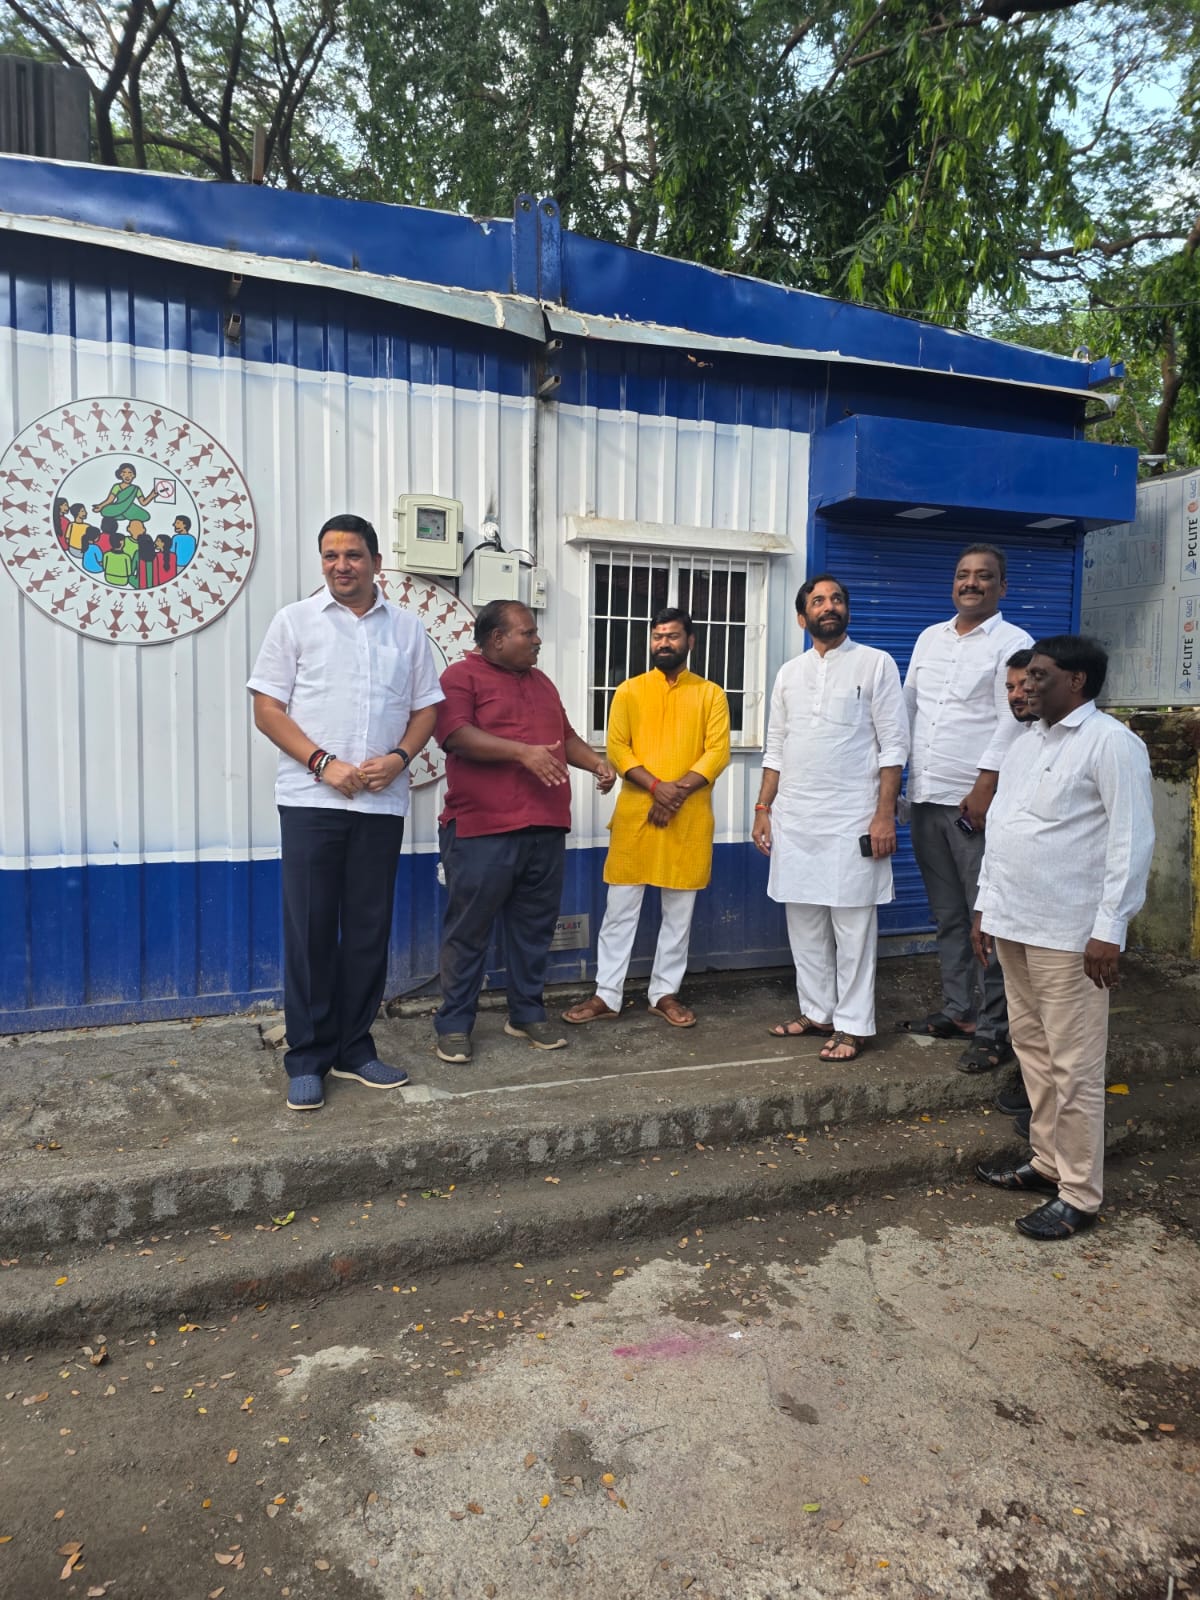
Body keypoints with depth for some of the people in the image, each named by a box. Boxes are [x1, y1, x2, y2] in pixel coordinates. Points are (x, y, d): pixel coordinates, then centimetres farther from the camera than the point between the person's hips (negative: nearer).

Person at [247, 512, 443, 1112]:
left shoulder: (406, 628, 10)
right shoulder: (296, 620, 5)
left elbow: (426, 709, 12)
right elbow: (267, 708, 0)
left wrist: (399, 758, -8)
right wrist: (323, 763, -13)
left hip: (382, 802, 2)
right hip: (310, 799, -2)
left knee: (368, 928, 7)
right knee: (310, 928, 1)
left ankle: (354, 1048, 21)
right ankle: (307, 1058, 13)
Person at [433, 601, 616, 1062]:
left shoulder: (540, 682, 21)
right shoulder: (461, 676, -2)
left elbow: (566, 736, 26)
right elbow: (457, 735, -17)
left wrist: (596, 762, 7)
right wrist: (523, 752, -24)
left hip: (545, 830, 7)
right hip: (482, 831, -6)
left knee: (534, 928, 12)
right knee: (468, 931, 1)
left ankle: (527, 1014, 24)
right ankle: (454, 1023, 12)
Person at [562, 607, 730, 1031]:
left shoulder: (711, 694, 6)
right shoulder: (629, 691, 7)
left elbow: (718, 751, -3)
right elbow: (617, 748, -2)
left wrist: (679, 790, -16)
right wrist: (656, 786, -17)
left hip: (689, 817, 0)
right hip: (635, 813, 0)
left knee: (679, 911, 8)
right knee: (621, 907, 3)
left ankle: (665, 993, 20)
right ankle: (607, 995, 12)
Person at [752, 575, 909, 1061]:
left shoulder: (876, 664, 0)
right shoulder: (789, 672, 13)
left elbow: (893, 745, -4)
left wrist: (885, 814, -12)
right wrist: (763, 809, 8)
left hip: (851, 818, -4)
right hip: (794, 818, 5)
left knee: (853, 926, 1)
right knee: (804, 922, 10)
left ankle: (852, 1025, 10)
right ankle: (816, 1011, 23)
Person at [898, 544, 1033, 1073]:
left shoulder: (1013, 643, -3)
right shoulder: (929, 637, 15)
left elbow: (1012, 720, -11)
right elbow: (907, 706, 16)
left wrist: (985, 787, -18)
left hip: (976, 800, -6)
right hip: (926, 797, 6)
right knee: (946, 915, 13)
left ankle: (995, 1029, 7)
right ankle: (957, 1010, 25)